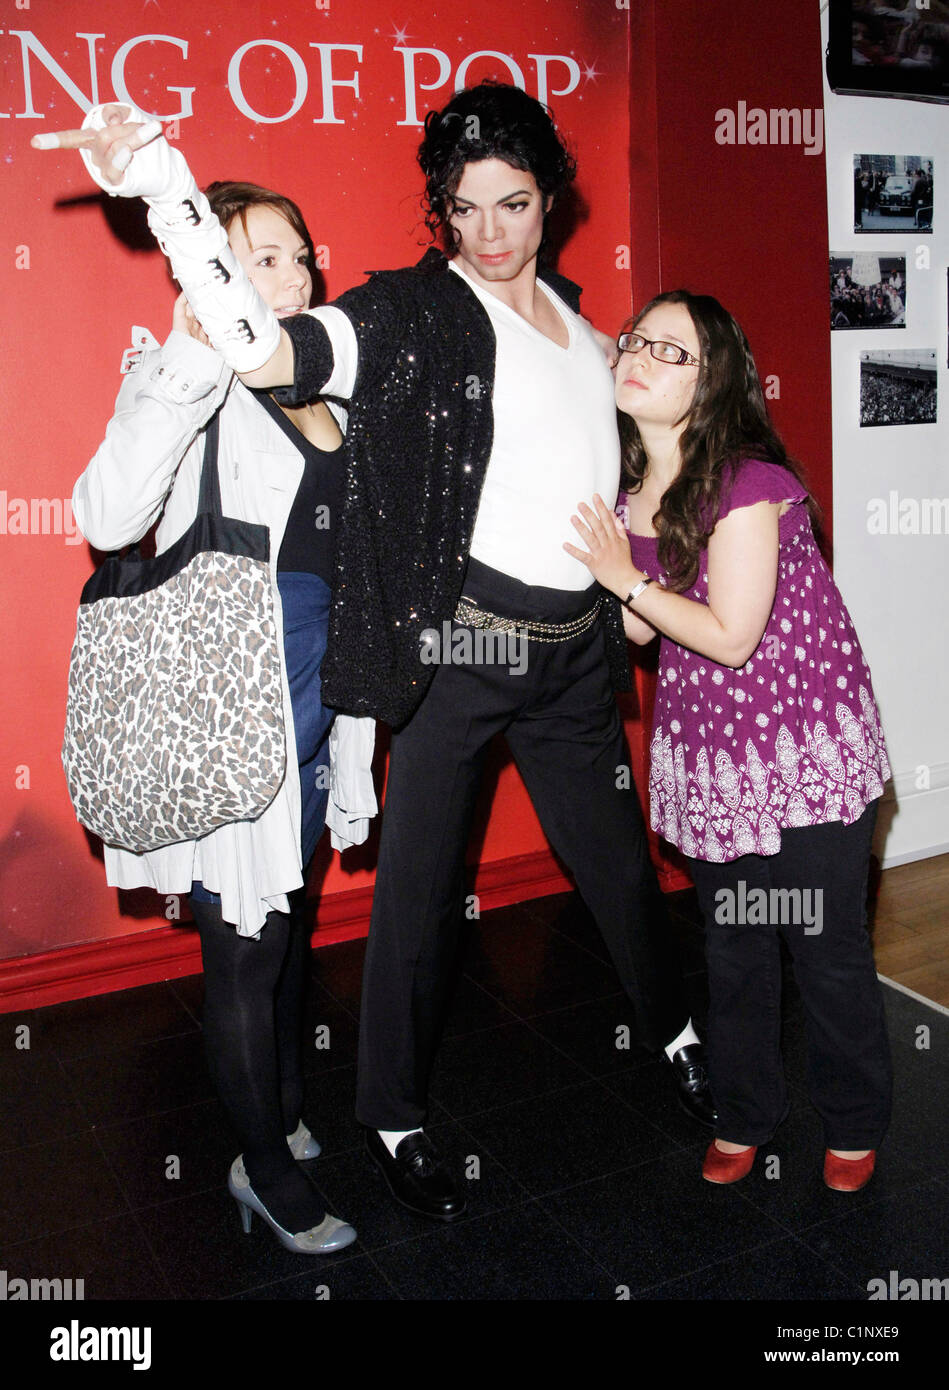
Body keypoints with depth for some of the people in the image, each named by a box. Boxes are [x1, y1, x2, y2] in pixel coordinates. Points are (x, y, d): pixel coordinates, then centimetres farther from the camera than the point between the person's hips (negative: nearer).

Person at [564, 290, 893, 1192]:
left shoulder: (748, 483, -19)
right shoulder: (627, 488, 2)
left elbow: (731, 638, -20)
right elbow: (642, 629, 5)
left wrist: (626, 576, -16)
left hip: (804, 748, -6)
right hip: (705, 749, 6)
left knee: (826, 948, 8)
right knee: (732, 949, 16)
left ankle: (854, 1125, 32)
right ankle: (744, 1116, 36)